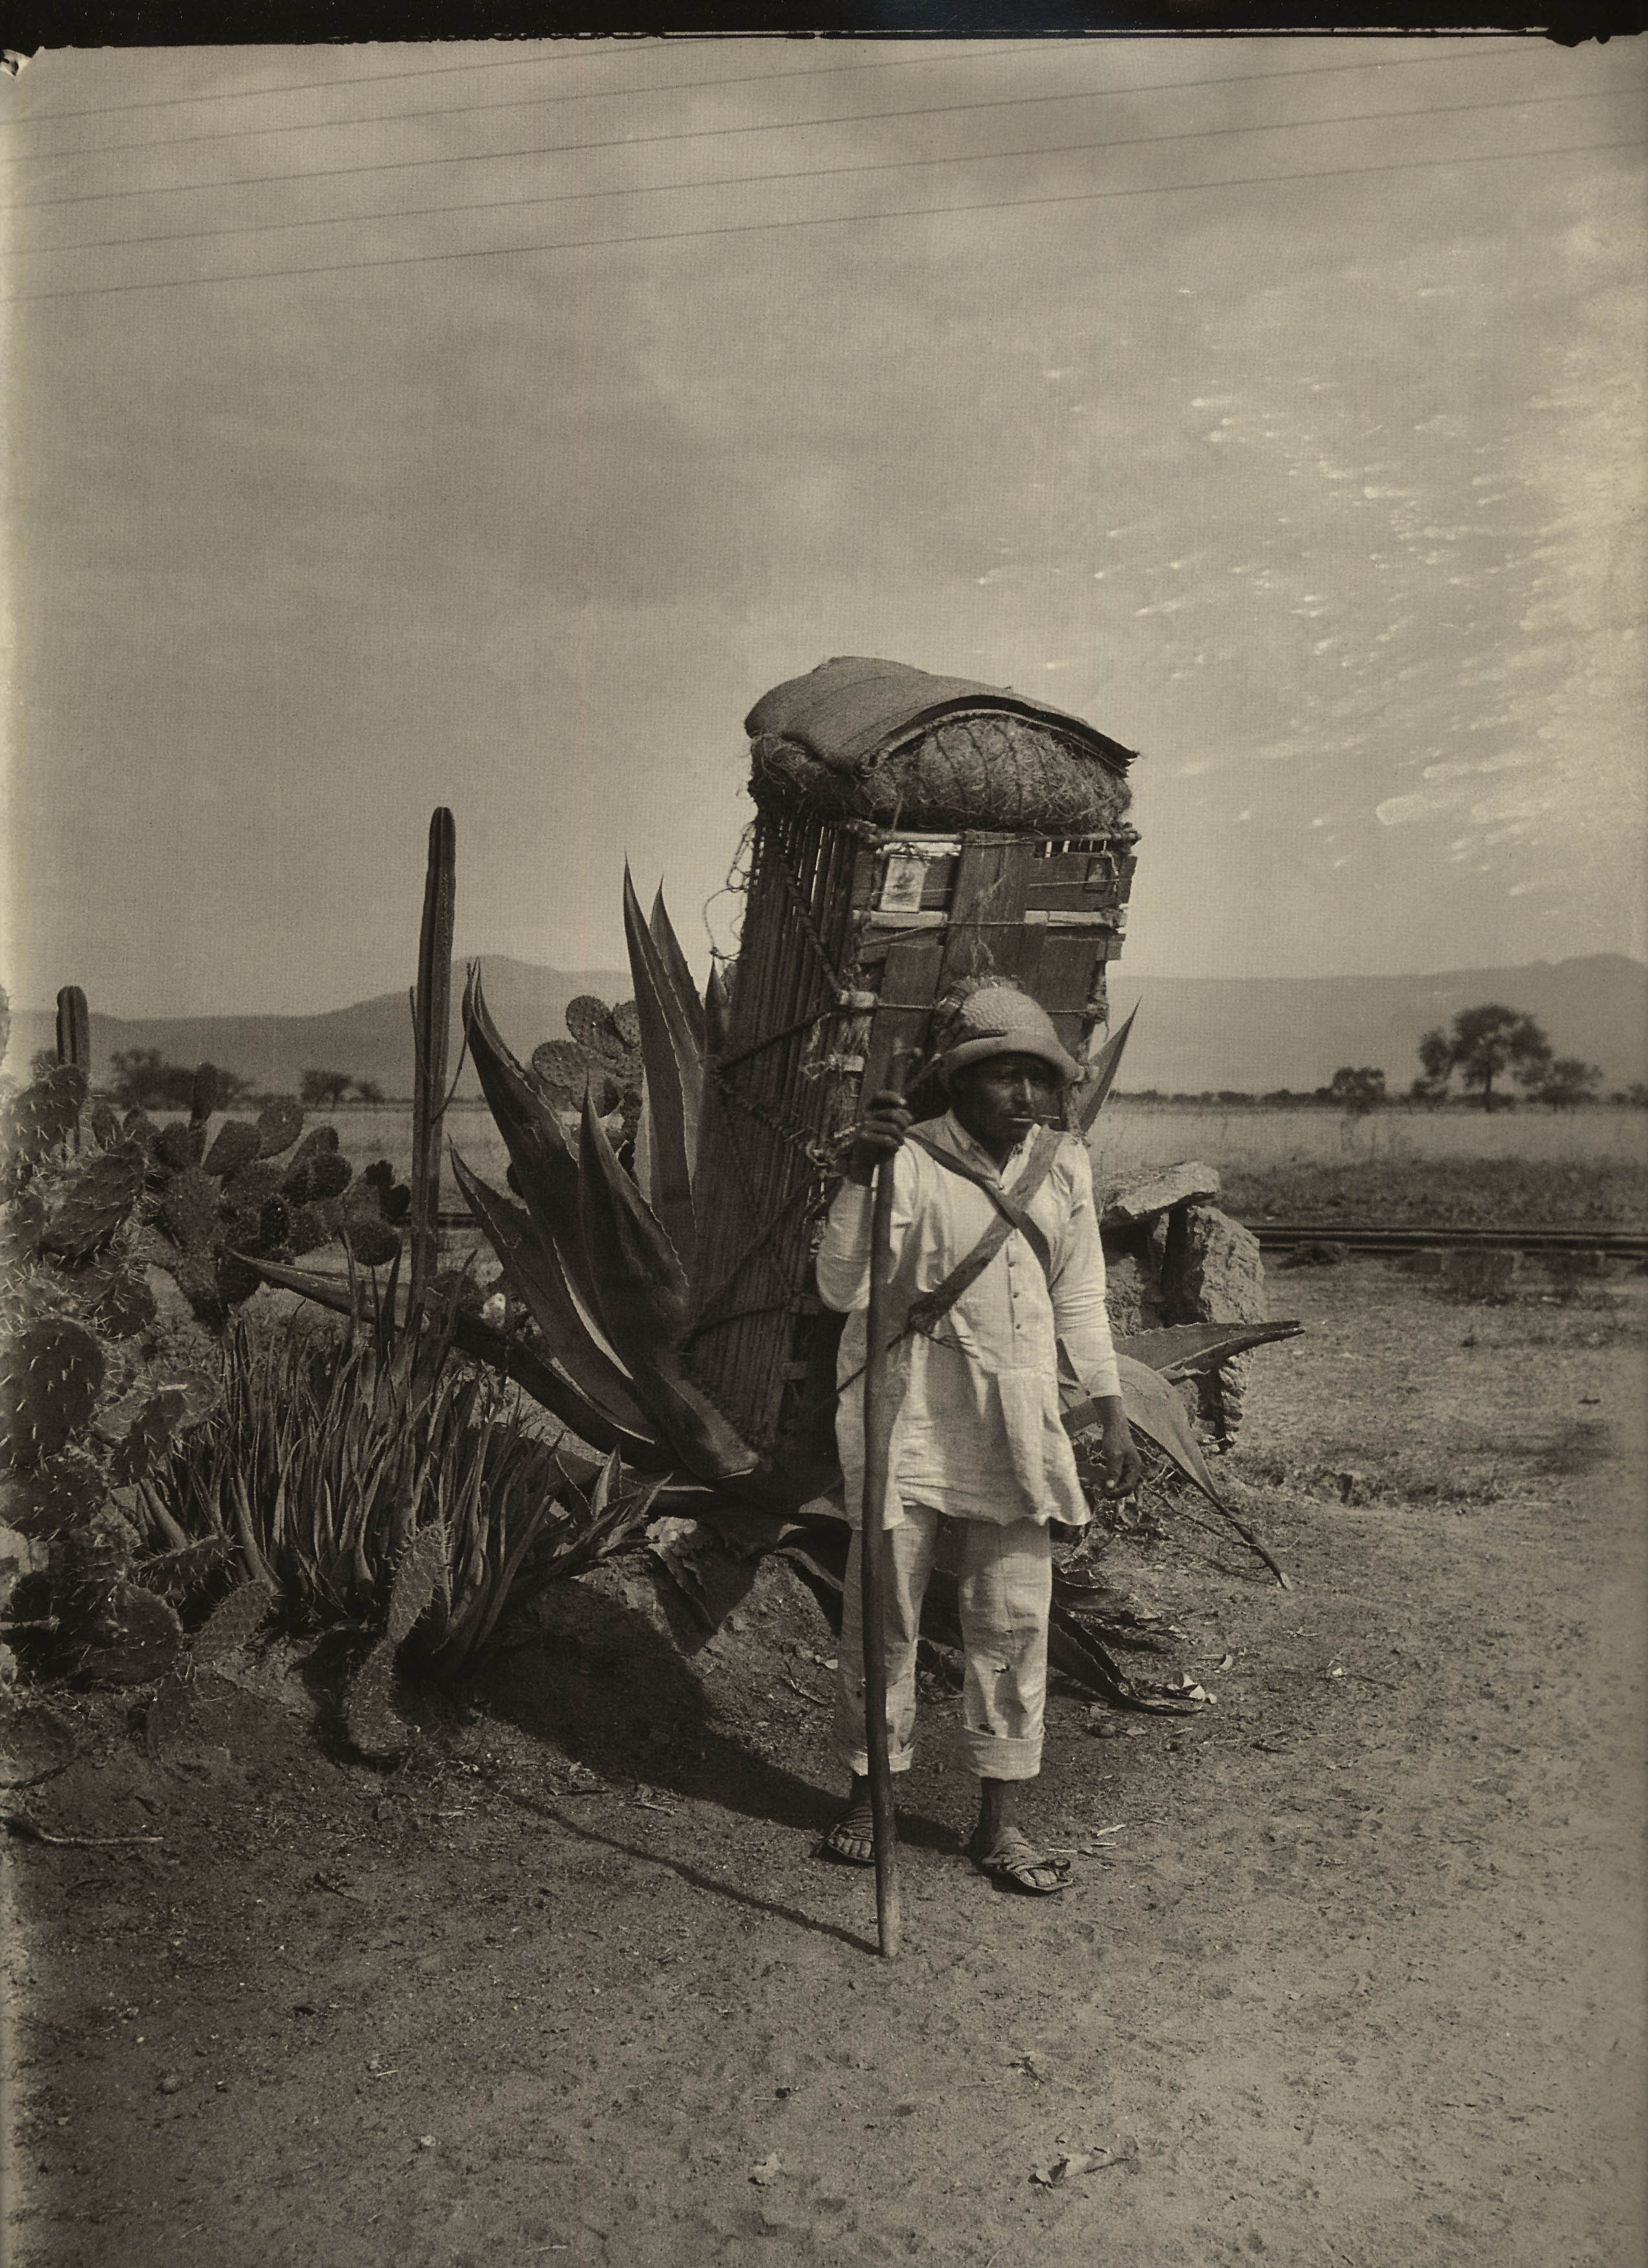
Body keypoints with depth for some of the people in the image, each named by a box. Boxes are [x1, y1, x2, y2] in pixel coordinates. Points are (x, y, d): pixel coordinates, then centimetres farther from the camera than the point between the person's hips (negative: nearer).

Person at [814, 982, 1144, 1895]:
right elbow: (842, 1288, -19)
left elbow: (1080, 1299, 15)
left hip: (1015, 1426, 4)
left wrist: (1112, 1412, 13)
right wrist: (859, 1174, -30)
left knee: (1014, 1621, 7)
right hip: (909, 1416, -4)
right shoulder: (910, 1160, -10)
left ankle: (999, 1820, 20)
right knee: (884, 1613, 6)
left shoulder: (1065, 1166, 6)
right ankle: (868, 1793, 26)